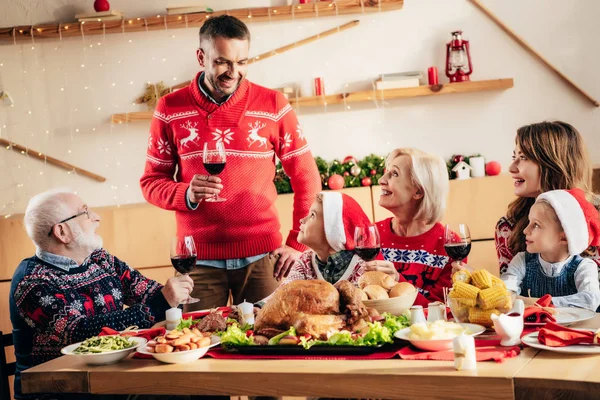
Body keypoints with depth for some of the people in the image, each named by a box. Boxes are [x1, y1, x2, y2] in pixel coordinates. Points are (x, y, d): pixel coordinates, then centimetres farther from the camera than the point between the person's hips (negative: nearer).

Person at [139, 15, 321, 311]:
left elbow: (306, 177, 5)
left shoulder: (273, 106, 0)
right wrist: (186, 195, -15)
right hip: (198, 258, 0)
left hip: (262, 254, 0)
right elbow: (151, 182, 5)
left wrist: (298, 244, 0)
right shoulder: (170, 109, 1)